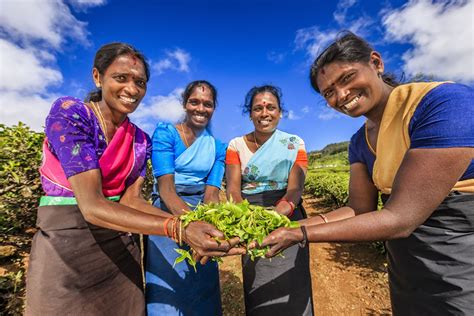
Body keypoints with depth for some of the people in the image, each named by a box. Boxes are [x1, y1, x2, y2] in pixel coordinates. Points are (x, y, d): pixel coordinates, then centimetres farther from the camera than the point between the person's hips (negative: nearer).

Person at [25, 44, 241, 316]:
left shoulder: (141, 140, 0)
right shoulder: (68, 112, -16)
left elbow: (131, 199, -9)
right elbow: (91, 205, -26)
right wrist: (179, 228, -38)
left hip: (122, 250, 5)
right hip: (65, 248, -4)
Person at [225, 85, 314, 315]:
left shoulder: (294, 144, -2)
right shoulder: (236, 145, -1)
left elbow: (295, 187, -13)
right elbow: (233, 187, -11)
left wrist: (277, 212, -34)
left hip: (287, 218, 0)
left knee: (290, 287, 3)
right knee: (258, 288, 12)